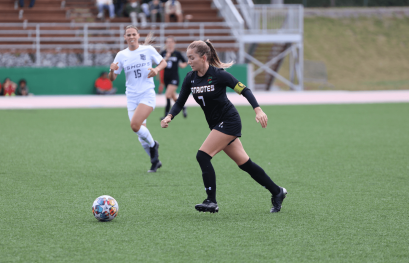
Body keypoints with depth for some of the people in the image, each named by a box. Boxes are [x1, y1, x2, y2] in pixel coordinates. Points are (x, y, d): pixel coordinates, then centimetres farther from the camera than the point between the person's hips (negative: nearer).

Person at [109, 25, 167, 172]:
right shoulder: (121, 55, 5)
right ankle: (155, 161, 23)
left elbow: (163, 62, 10)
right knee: (141, 134, 5)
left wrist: (156, 69, -12)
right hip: (132, 98, 4)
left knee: (135, 125, -24)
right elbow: (112, 78, 6)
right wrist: (112, 70, -17)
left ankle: (152, 144, 4)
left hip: (147, 95, -4)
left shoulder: (148, 50, -2)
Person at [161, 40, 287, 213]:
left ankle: (211, 202, -13)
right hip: (217, 125, 7)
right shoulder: (190, 78, 1)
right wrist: (169, 116, -14)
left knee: (203, 156, -18)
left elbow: (244, 90, -16)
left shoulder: (218, 74, -18)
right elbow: (180, 102, 5)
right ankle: (277, 192, 23)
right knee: (243, 163, 11)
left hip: (229, 122, -7)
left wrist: (258, 110, -28)